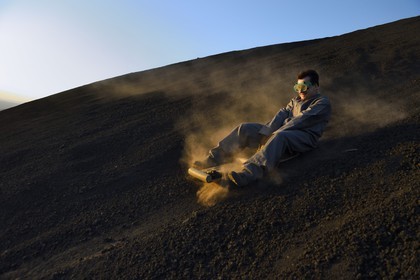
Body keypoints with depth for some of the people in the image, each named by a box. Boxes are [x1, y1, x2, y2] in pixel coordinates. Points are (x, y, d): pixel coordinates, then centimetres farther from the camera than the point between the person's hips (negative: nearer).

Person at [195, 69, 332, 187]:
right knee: (245, 128, -6)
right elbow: (282, 114, 9)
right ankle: (213, 159, -11)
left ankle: (248, 174, -63)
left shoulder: (323, 103, 3)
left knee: (279, 136, -42)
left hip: (305, 137, -7)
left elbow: (301, 120, -12)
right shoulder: (296, 100, 28)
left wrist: (274, 133, -19)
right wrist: (266, 132, -10)